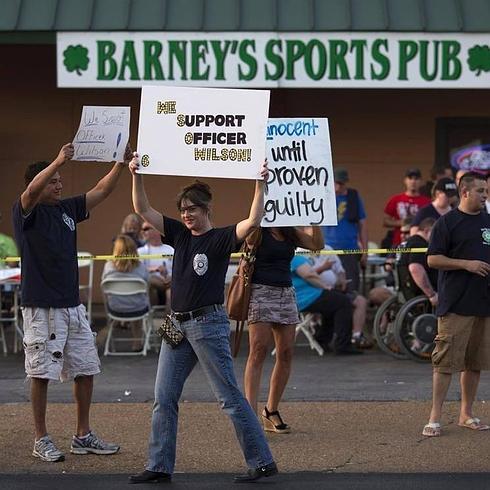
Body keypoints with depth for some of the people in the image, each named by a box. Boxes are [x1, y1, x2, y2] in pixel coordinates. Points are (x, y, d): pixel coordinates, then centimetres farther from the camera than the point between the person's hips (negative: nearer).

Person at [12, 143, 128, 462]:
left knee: (85, 370, 8)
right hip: (41, 307, -7)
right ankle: (42, 440, 7)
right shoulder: (26, 212, -6)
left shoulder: (68, 209, 13)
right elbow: (32, 190, -28)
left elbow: (101, 191, 12)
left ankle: (83, 436, 17)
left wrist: (122, 163, -3)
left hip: (73, 306, 7)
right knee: (42, 374, -1)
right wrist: (59, 161, -42)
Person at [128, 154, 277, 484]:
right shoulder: (179, 234, 11)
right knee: (164, 398, 5)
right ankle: (159, 467, 11)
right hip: (178, 324, 7)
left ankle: (263, 462, 2)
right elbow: (143, 210, 11)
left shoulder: (221, 238, -6)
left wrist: (260, 185, -27)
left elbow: (253, 222, -22)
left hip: (208, 323, -7)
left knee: (230, 397, -4)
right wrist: (137, 175, 2)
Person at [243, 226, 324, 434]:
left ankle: (271, 411, 14)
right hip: (261, 291, -6)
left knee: (286, 354, 3)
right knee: (258, 351, -12)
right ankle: (250, 411, -14)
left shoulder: (291, 234, 14)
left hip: (286, 293, 6)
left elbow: (317, 244, 7)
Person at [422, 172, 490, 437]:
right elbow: (432, 259, -8)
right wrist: (466, 264, -16)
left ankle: (466, 414, 21)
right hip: (455, 304, -6)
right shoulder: (448, 222, -4)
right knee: (446, 361, -8)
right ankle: (435, 417, -4)